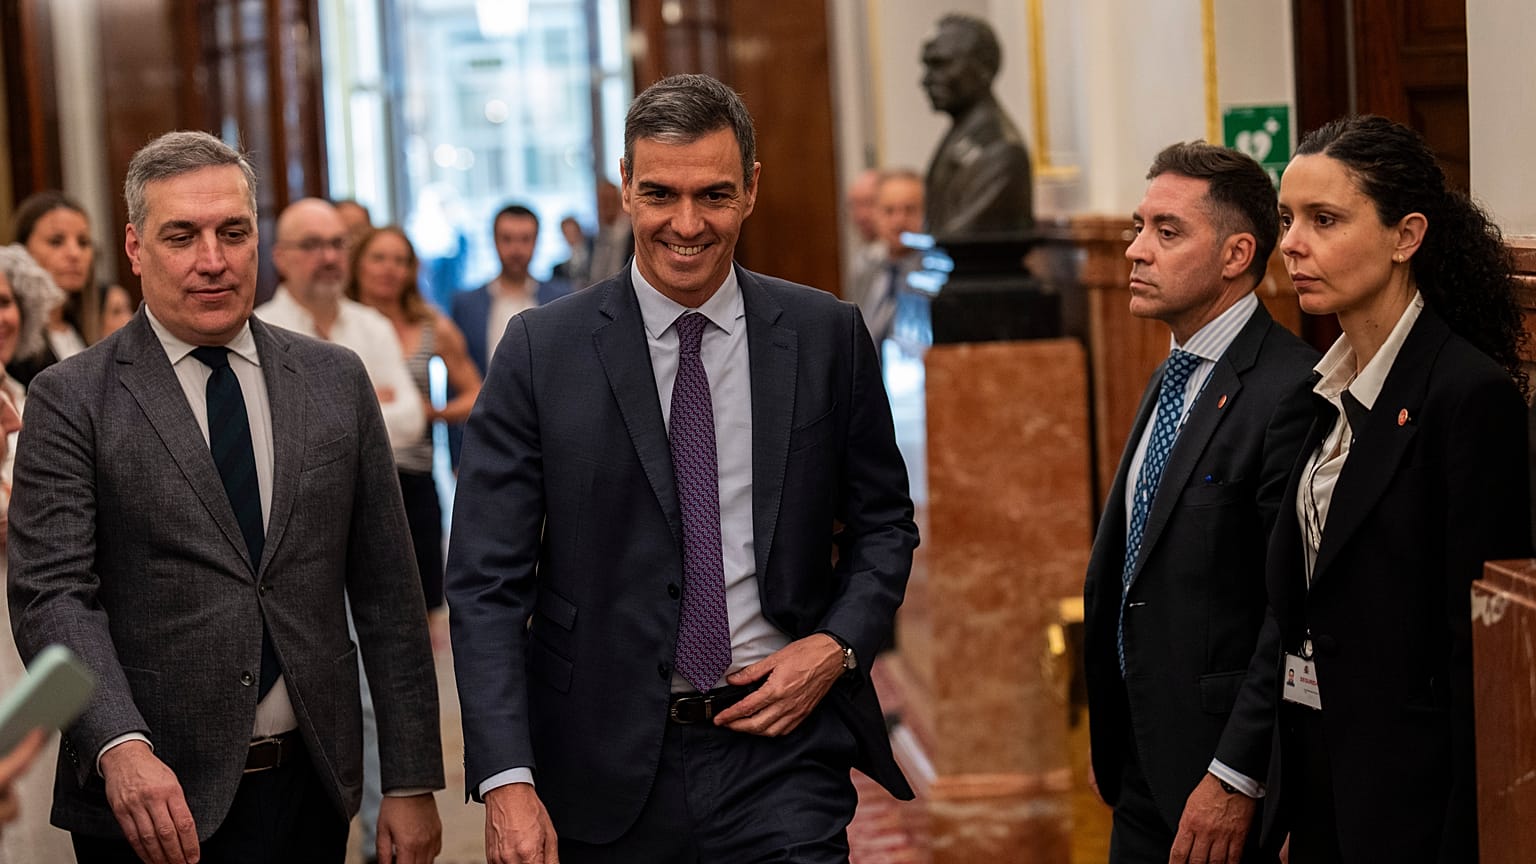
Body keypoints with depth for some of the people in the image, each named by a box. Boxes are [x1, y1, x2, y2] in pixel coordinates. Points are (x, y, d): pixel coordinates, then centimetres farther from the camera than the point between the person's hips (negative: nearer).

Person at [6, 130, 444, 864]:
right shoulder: (71, 401, -3)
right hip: (149, 802, -3)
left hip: (310, 794, 3)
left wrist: (412, 783, 3)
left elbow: (386, 591, 6)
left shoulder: (335, 382, 7)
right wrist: (120, 748, -28)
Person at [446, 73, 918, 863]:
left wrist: (837, 645, -7)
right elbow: (486, 582, -5)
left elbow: (884, 524, 12)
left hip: (778, 747, 1)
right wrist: (506, 782, -15)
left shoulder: (828, 336, 2)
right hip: (606, 765, 0)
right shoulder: (541, 350, -3)